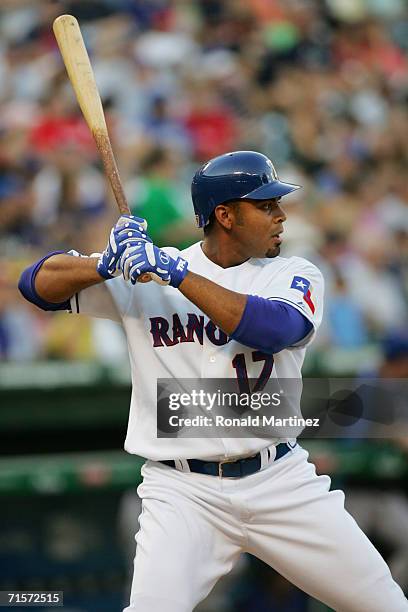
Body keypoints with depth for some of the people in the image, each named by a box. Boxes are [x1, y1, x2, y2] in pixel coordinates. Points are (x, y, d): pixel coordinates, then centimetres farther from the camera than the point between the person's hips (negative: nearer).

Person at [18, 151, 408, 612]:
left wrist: (176, 274, -23)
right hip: (181, 491, -2)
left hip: (281, 483, 2)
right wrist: (107, 265, -19)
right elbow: (37, 283, 0)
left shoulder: (295, 276, 3)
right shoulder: (141, 273, 3)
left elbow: (273, 328, -19)